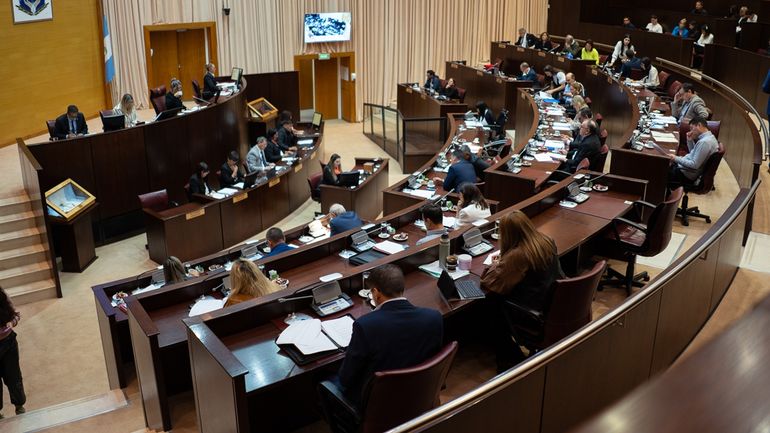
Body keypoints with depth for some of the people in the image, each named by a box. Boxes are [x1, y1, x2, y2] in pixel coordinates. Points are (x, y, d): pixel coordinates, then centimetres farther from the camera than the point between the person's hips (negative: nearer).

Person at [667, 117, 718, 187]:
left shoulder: (704, 142, -27)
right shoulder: (709, 136, 5)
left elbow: (694, 165, -27)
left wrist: (676, 159, -21)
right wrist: (690, 141, 4)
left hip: (688, 175, -10)